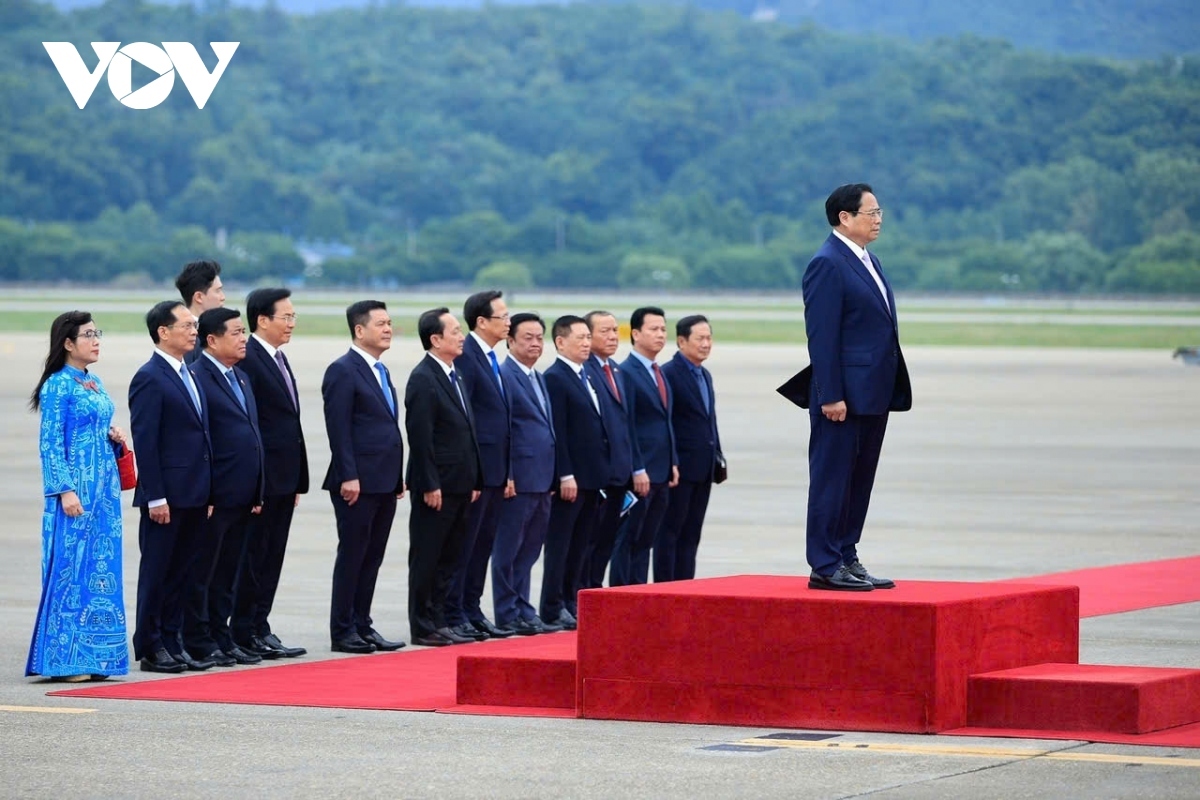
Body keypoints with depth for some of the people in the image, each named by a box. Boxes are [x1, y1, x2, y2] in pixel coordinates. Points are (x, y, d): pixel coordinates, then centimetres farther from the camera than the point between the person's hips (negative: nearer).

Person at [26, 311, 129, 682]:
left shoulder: (95, 384, 15)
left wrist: (114, 438, 4)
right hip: (75, 487, -8)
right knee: (71, 566, -7)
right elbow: (51, 443, -13)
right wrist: (66, 491, -19)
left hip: (103, 487, 8)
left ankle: (94, 656, 11)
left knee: (102, 567, 7)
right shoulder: (58, 386, -9)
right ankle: (65, 658, -4)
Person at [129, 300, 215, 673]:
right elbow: (145, 442, -15)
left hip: (194, 495, 8)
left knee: (181, 573, 11)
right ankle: (150, 649, 5)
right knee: (156, 572, 0)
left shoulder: (189, 376, 16)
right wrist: (155, 497, -19)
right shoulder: (149, 378, -11)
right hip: (167, 496, -8)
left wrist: (207, 492, 15)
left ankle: (171, 643, 16)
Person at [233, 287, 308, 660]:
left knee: (271, 558, 11)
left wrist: (297, 479, 17)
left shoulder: (279, 360, 16)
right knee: (254, 556, -2)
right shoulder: (247, 360, -14)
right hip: (260, 477, -9)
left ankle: (259, 629, 16)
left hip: (283, 478, 9)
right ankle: (245, 633, 3)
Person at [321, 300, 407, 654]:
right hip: (359, 483, -8)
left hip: (385, 482, 8)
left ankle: (362, 626, 16)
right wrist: (348, 476, -20)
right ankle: (342, 632, 2)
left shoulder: (381, 372, 18)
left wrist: (398, 476, 16)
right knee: (352, 556, -3)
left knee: (372, 558, 11)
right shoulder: (343, 371, -9)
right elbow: (339, 429, -15)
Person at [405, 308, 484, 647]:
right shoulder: (423, 378, -13)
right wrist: (430, 486, -20)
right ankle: (423, 628, 4)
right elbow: (420, 437, -18)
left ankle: (438, 622, 18)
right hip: (436, 488, -9)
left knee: (449, 559, 12)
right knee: (426, 559, -1)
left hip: (459, 486, 9)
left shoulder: (454, 376, 16)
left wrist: (474, 481, 16)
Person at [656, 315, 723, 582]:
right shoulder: (669, 374, -10)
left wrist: (717, 456, 12)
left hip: (703, 469, 8)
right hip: (681, 468, -8)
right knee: (670, 531, -3)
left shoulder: (705, 375, 16)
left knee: (691, 534, 9)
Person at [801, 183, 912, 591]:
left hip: (873, 396, 9)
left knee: (859, 481, 12)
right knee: (832, 479, -4)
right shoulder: (827, 264, -12)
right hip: (843, 397, -9)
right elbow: (821, 336, -17)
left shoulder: (868, 262, 17)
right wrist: (831, 396, -20)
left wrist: (892, 390, 16)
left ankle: (847, 560, 18)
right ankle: (825, 566, -1)